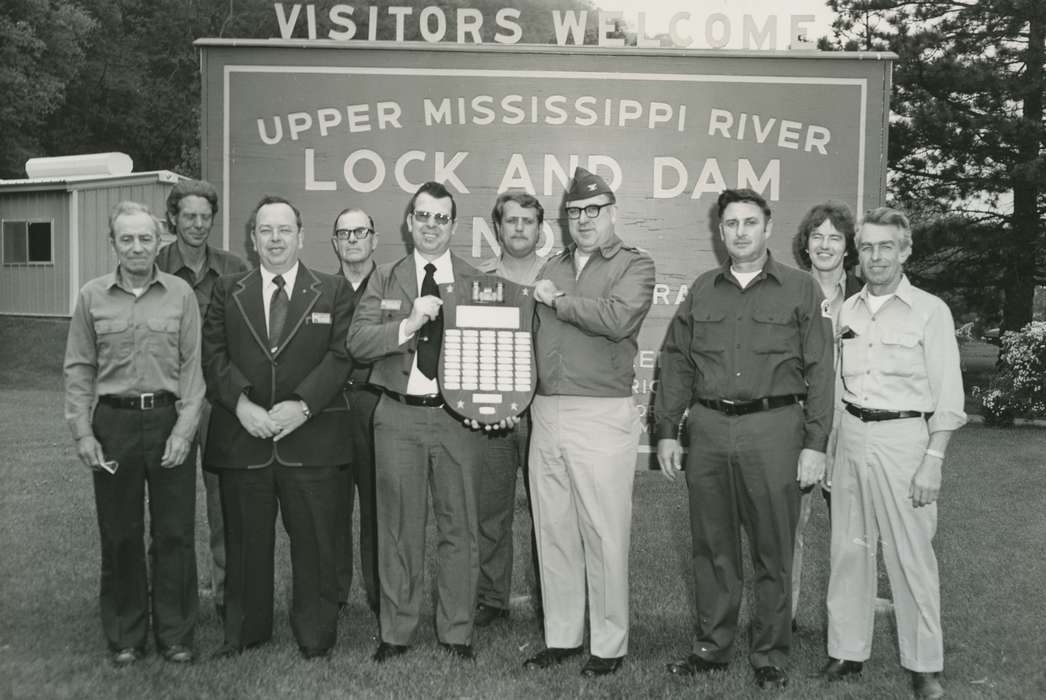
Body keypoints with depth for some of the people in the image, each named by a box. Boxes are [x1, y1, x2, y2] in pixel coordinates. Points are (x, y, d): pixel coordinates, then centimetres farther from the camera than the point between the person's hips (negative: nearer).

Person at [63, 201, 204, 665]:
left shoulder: (181, 294, 1)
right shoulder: (92, 297, 4)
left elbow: (192, 365, 0)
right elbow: (78, 369, 5)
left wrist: (184, 428, -8)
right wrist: (82, 432, -3)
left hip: (168, 420, -1)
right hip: (113, 422, 1)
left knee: (175, 534, 4)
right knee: (119, 535, 9)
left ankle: (175, 635, 18)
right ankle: (124, 637, 23)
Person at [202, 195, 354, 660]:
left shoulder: (332, 292, 6)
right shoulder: (227, 291, 11)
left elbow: (341, 356, -3)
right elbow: (213, 355, 2)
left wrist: (302, 404, -14)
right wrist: (241, 403, -12)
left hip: (310, 438, -1)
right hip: (241, 438, 2)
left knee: (314, 542, 4)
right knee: (245, 541, 11)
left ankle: (315, 636, 19)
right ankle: (244, 632, 27)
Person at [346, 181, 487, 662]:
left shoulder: (477, 282, 5)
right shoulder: (385, 279, 8)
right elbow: (358, 342, -3)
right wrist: (408, 324, -17)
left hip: (457, 417, 0)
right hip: (398, 415, 1)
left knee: (459, 527, 6)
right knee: (399, 527, 9)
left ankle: (456, 633, 21)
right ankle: (396, 632, 22)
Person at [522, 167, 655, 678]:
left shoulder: (634, 265, 0)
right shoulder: (552, 267, 18)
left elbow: (618, 318, -19)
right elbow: (533, 333, 18)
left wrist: (558, 300, -9)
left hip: (602, 415, -5)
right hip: (545, 413, 6)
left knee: (604, 535, 0)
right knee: (553, 533, 10)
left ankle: (609, 645, 14)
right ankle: (561, 637, 23)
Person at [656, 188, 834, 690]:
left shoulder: (800, 290, 3)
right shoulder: (702, 290, 12)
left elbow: (819, 371, 0)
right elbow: (676, 362, 12)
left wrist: (814, 443, -7)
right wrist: (667, 431, 6)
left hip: (773, 429, -3)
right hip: (708, 428, 3)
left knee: (772, 549, 4)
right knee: (711, 545, 11)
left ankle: (770, 656, 19)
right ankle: (712, 647, 24)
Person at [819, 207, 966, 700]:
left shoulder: (929, 311, -4)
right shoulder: (847, 311, 9)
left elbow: (948, 396, -5)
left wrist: (933, 462, -11)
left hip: (904, 437, -4)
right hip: (851, 437, 5)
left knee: (911, 556, 0)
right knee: (849, 550, 8)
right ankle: (847, 651, 20)